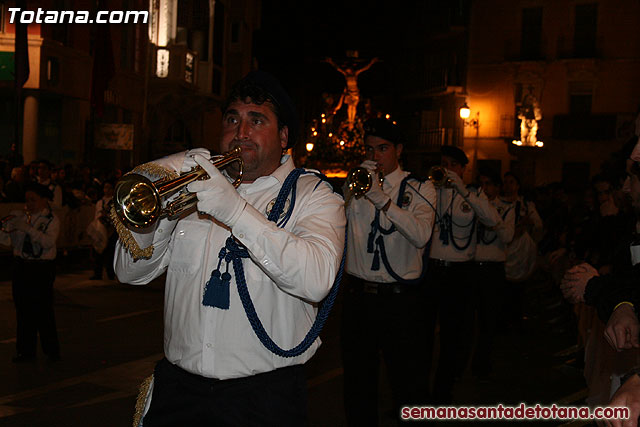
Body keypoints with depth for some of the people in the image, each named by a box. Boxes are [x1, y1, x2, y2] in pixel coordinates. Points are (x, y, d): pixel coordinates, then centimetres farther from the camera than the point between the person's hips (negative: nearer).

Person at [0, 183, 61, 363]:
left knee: (43, 311, -4)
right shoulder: (19, 216, 9)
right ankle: (26, 351, 18)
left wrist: (28, 228, -25)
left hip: (42, 268, -4)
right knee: (23, 310, 8)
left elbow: (49, 242, -19)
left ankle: (52, 350, 8)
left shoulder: (52, 220, -3)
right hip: (20, 267, 4)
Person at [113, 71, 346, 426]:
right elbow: (131, 273, 4)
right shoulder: (196, 186, 9)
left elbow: (317, 280, -22)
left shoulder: (313, 195, -2)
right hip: (179, 386, 4)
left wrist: (235, 210, -29)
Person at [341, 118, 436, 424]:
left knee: (409, 382, 3)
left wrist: (382, 198, -24)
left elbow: (421, 235, -17)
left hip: (401, 299, -3)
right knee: (358, 379, 14)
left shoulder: (419, 189, 1)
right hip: (358, 295, 3)